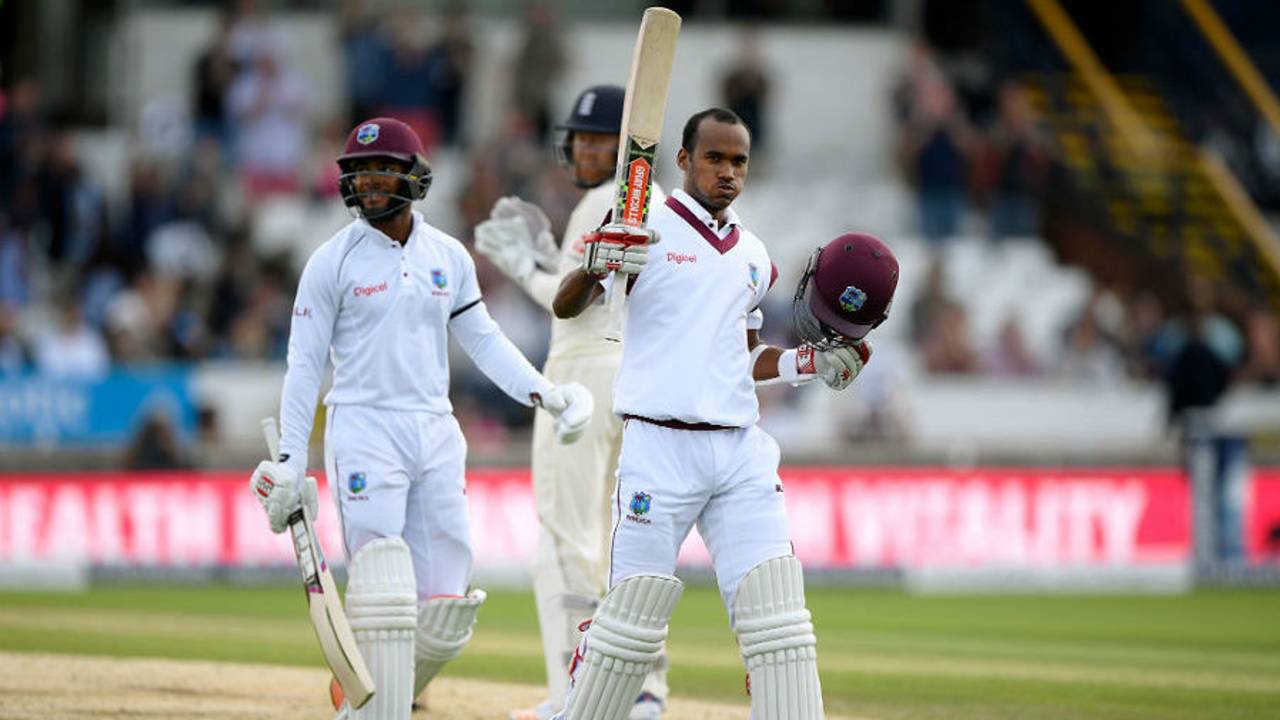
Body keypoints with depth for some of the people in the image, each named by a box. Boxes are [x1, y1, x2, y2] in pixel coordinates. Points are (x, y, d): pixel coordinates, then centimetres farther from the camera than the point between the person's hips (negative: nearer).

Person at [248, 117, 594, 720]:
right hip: (363, 429, -4)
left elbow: (482, 339, 16)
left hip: (436, 433, 4)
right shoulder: (333, 261, -3)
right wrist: (289, 461, -7)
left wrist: (542, 393, 2)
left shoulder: (448, 257, 9)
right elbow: (304, 364, -2)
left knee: (445, 613, 2)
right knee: (385, 595, -14)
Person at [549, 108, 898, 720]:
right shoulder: (646, 230, 0)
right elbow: (566, 307, -9)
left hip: (741, 451, 5)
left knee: (776, 610, -5)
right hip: (659, 446, -5)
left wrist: (816, 362, 11)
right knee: (634, 608, -6)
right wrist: (594, 267, -31)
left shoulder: (752, 256, 19)